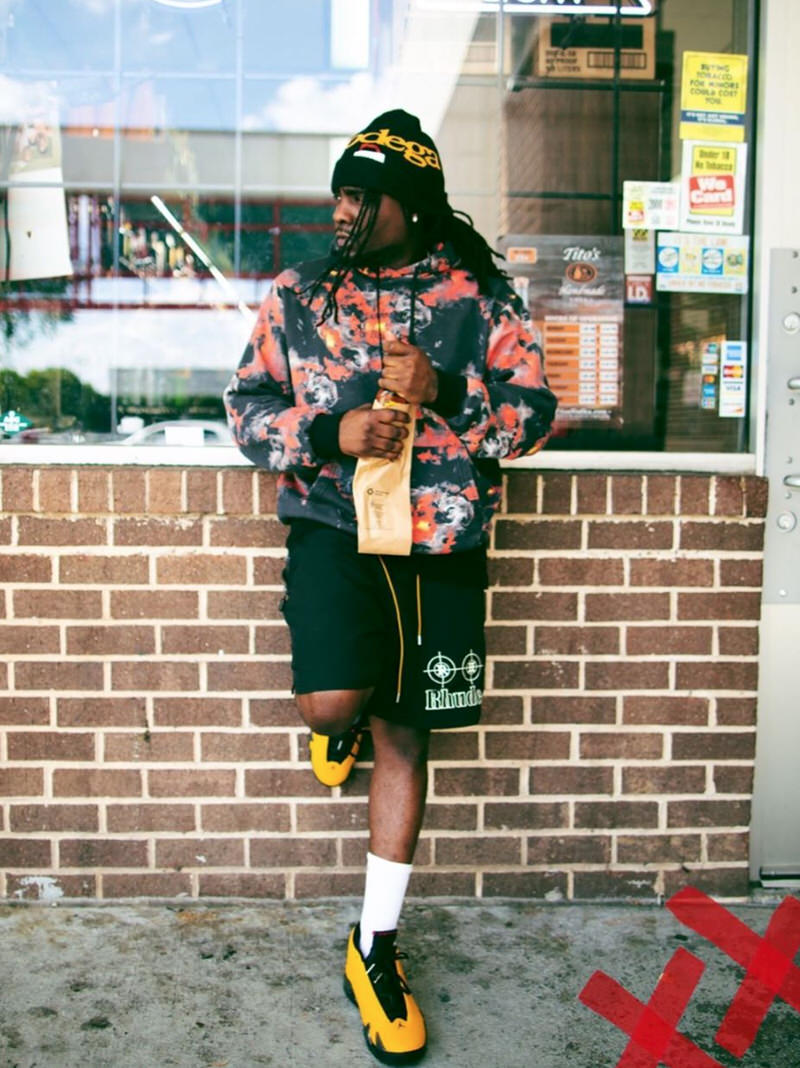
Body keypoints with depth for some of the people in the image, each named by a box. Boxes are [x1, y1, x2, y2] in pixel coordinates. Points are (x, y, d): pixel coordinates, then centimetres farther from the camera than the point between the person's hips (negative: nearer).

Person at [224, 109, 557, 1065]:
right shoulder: (298, 293, 5)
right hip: (333, 528, 0)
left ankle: (374, 949, 24)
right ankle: (342, 720, 18)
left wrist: (442, 394, -17)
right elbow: (247, 408, 3)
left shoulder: (477, 295, 3)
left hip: (441, 545, 1)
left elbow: (535, 411, 0)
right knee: (332, 702, -25)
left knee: (404, 737, 7)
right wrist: (333, 435, -15)